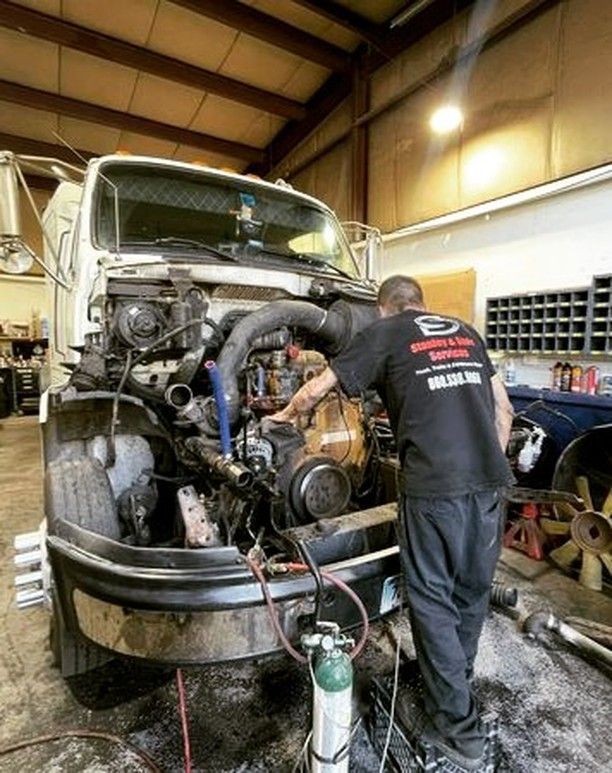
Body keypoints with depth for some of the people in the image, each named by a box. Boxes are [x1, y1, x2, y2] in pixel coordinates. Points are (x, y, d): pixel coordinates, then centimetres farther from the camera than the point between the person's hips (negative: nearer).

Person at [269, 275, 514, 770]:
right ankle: (454, 683, 42)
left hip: (435, 486, -6)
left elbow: (315, 391, 6)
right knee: (473, 591, 21)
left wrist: (286, 414, 24)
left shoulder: (384, 333, 5)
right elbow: (503, 408, 18)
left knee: (433, 601, 11)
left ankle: (460, 729, 23)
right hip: (488, 482, 7)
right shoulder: (466, 332, 20)